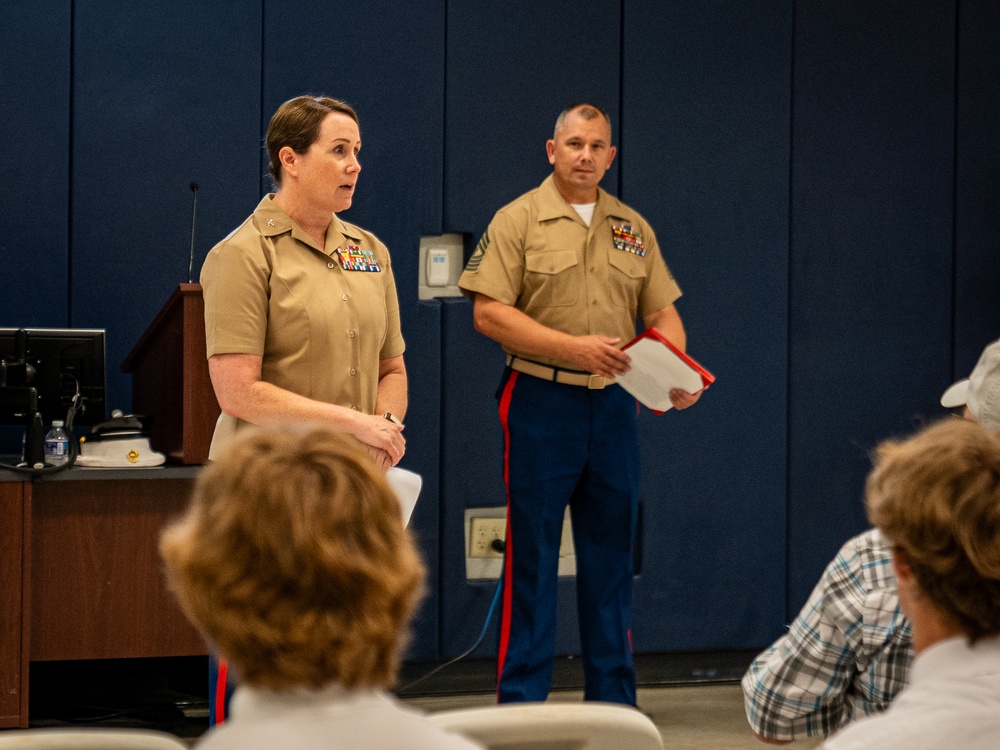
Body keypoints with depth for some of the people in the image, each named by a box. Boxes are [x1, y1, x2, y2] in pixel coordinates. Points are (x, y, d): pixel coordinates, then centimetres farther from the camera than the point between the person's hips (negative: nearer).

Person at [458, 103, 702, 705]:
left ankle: (614, 707, 17)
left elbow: (662, 313, 13)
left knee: (611, 555, 9)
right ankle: (520, 704, 3)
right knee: (532, 557, -2)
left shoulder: (633, 229, 13)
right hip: (541, 402, -4)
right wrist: (574, 347, -18)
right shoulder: (519, 221, -2)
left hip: (614, 406, 5)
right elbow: (489, 313, -10)